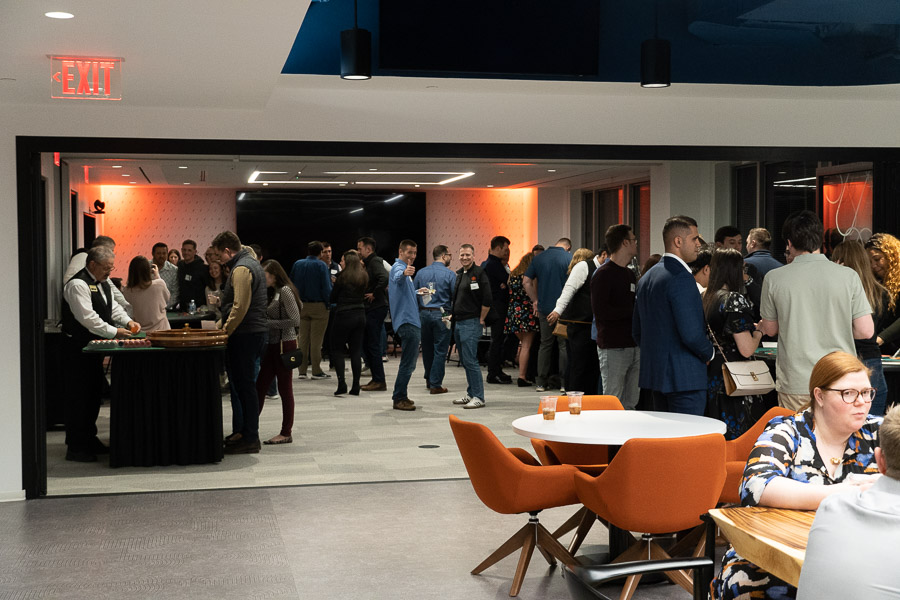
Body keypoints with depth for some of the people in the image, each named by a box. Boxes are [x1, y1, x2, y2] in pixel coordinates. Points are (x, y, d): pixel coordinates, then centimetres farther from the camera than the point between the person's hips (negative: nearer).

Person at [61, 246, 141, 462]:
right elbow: (87, 318, -25)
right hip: (78, 348, -9)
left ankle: (89, 438, 27)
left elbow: (113, 306, 19)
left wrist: (127, 321, 1)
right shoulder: (78, 285, -18)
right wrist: (115, 332, -22)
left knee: (94, 392, 15)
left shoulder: (103, 282, 12)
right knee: (80, 395, -6)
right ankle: (75, 447, 0)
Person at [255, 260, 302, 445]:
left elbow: (295, 320, -18)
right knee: (260, 386, 8)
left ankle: (286, 433, 7)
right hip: (272, 346, 9)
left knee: (284, 388, -1)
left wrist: (269, 323, -15)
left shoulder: (285, 291, -12)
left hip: (285, 345, -9)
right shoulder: (270, 292, 15)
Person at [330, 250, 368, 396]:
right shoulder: (364, 277, 6)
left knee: (337, 350, 4)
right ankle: (355, 387, 4)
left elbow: (333, 297, -3)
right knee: (356, 351, 7)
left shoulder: (343, 276, -10)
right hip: (360, 315, 5)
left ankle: (341, 383, -10)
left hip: (344, 315, -5)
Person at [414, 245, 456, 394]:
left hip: (423, 313, 5)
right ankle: (436, 384, 1)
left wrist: (417, 313, 15)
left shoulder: (420, 273, 5)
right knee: (440, 351, 1)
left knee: (427, 348, 17)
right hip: (441, 315, -4)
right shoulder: (450, 275, -8)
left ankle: (429, 380, 29)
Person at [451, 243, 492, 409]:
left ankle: (478, 397, -7)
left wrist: (481, 320, -10)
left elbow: (487, 300, -14)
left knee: (470, 360, -11)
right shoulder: (459, 274, 14)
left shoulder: (479, 273, -10)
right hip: (459, 322, 9)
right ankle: (471, 394, 20)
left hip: (471, 323, -9)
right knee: (465, 361, 12)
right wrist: (453, 316, 14)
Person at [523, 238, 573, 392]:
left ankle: (542, 382, 12)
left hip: (544, 308, 4)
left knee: (545, 344, 11)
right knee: (564, 345, 4)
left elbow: (526, 282, 5)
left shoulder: (539, 258, 7)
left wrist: (535, 300, 9)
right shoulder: (569, 258, -5)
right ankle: (565, 382, 5)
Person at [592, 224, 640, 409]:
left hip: (634, 345, 8)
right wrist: (633, 311, -13)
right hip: (613, 348, -8)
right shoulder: (603, 274, -9)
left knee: (631, 404, 10)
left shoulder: (631, 274, 18)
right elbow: (600, 311, -18)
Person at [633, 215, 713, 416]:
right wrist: (709, 354, -3)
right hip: (684, 377, -9)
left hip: (654, 374, 9)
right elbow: (691, 333, -21)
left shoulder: (646, 278, 13)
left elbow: (637, 331, 18)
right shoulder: (681, 278, -16)